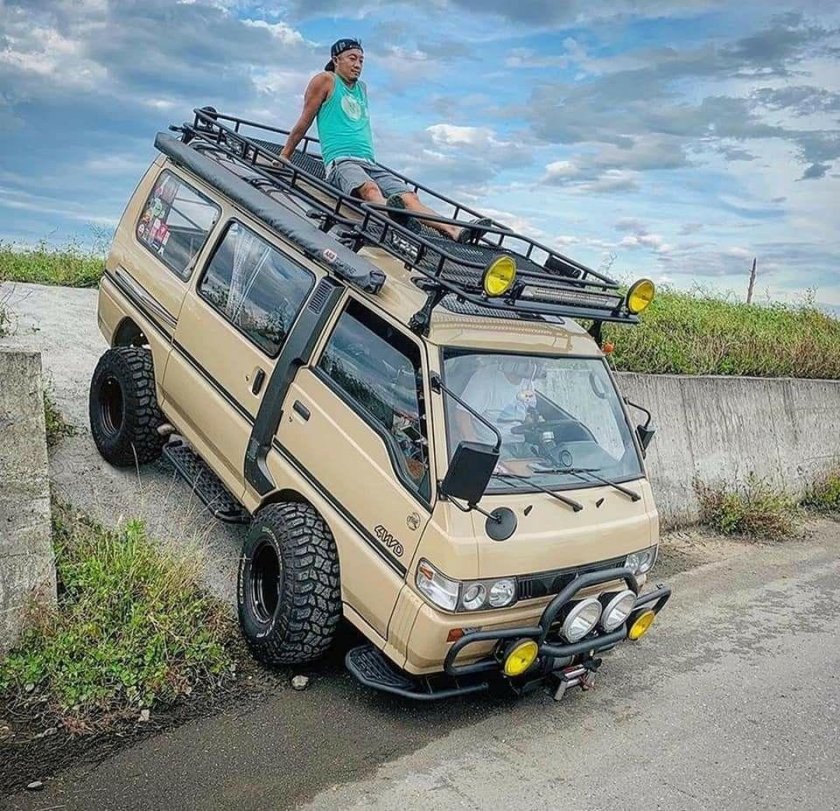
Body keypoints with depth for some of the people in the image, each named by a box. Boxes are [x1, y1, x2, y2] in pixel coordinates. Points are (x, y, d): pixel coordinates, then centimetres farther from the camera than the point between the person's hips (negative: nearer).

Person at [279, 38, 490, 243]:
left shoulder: (362, 88, 27)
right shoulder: (326, 81, 8)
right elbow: (304, 122, 9)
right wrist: (284, 157, 10)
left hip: (369, 163, 6)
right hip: (341, 161, -6)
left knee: (409, 197, -19)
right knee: (369, 188, -39)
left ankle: (455, 231, -39)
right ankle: (392, 212, -71)